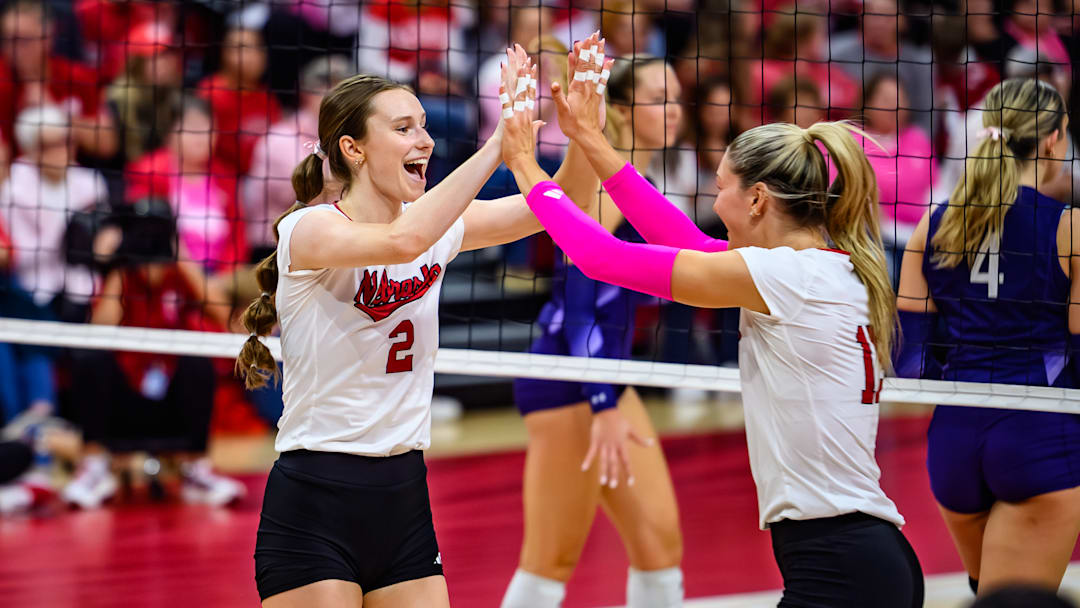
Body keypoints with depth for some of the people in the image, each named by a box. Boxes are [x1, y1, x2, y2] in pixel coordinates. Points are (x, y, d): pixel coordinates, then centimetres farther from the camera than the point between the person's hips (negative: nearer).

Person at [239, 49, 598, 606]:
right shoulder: (307, 230, -13)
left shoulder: (436, 225, 7)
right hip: (315, 503, -6)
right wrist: (499, 143, -32)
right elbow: (402, 242, -33)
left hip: (404, 497, 6)